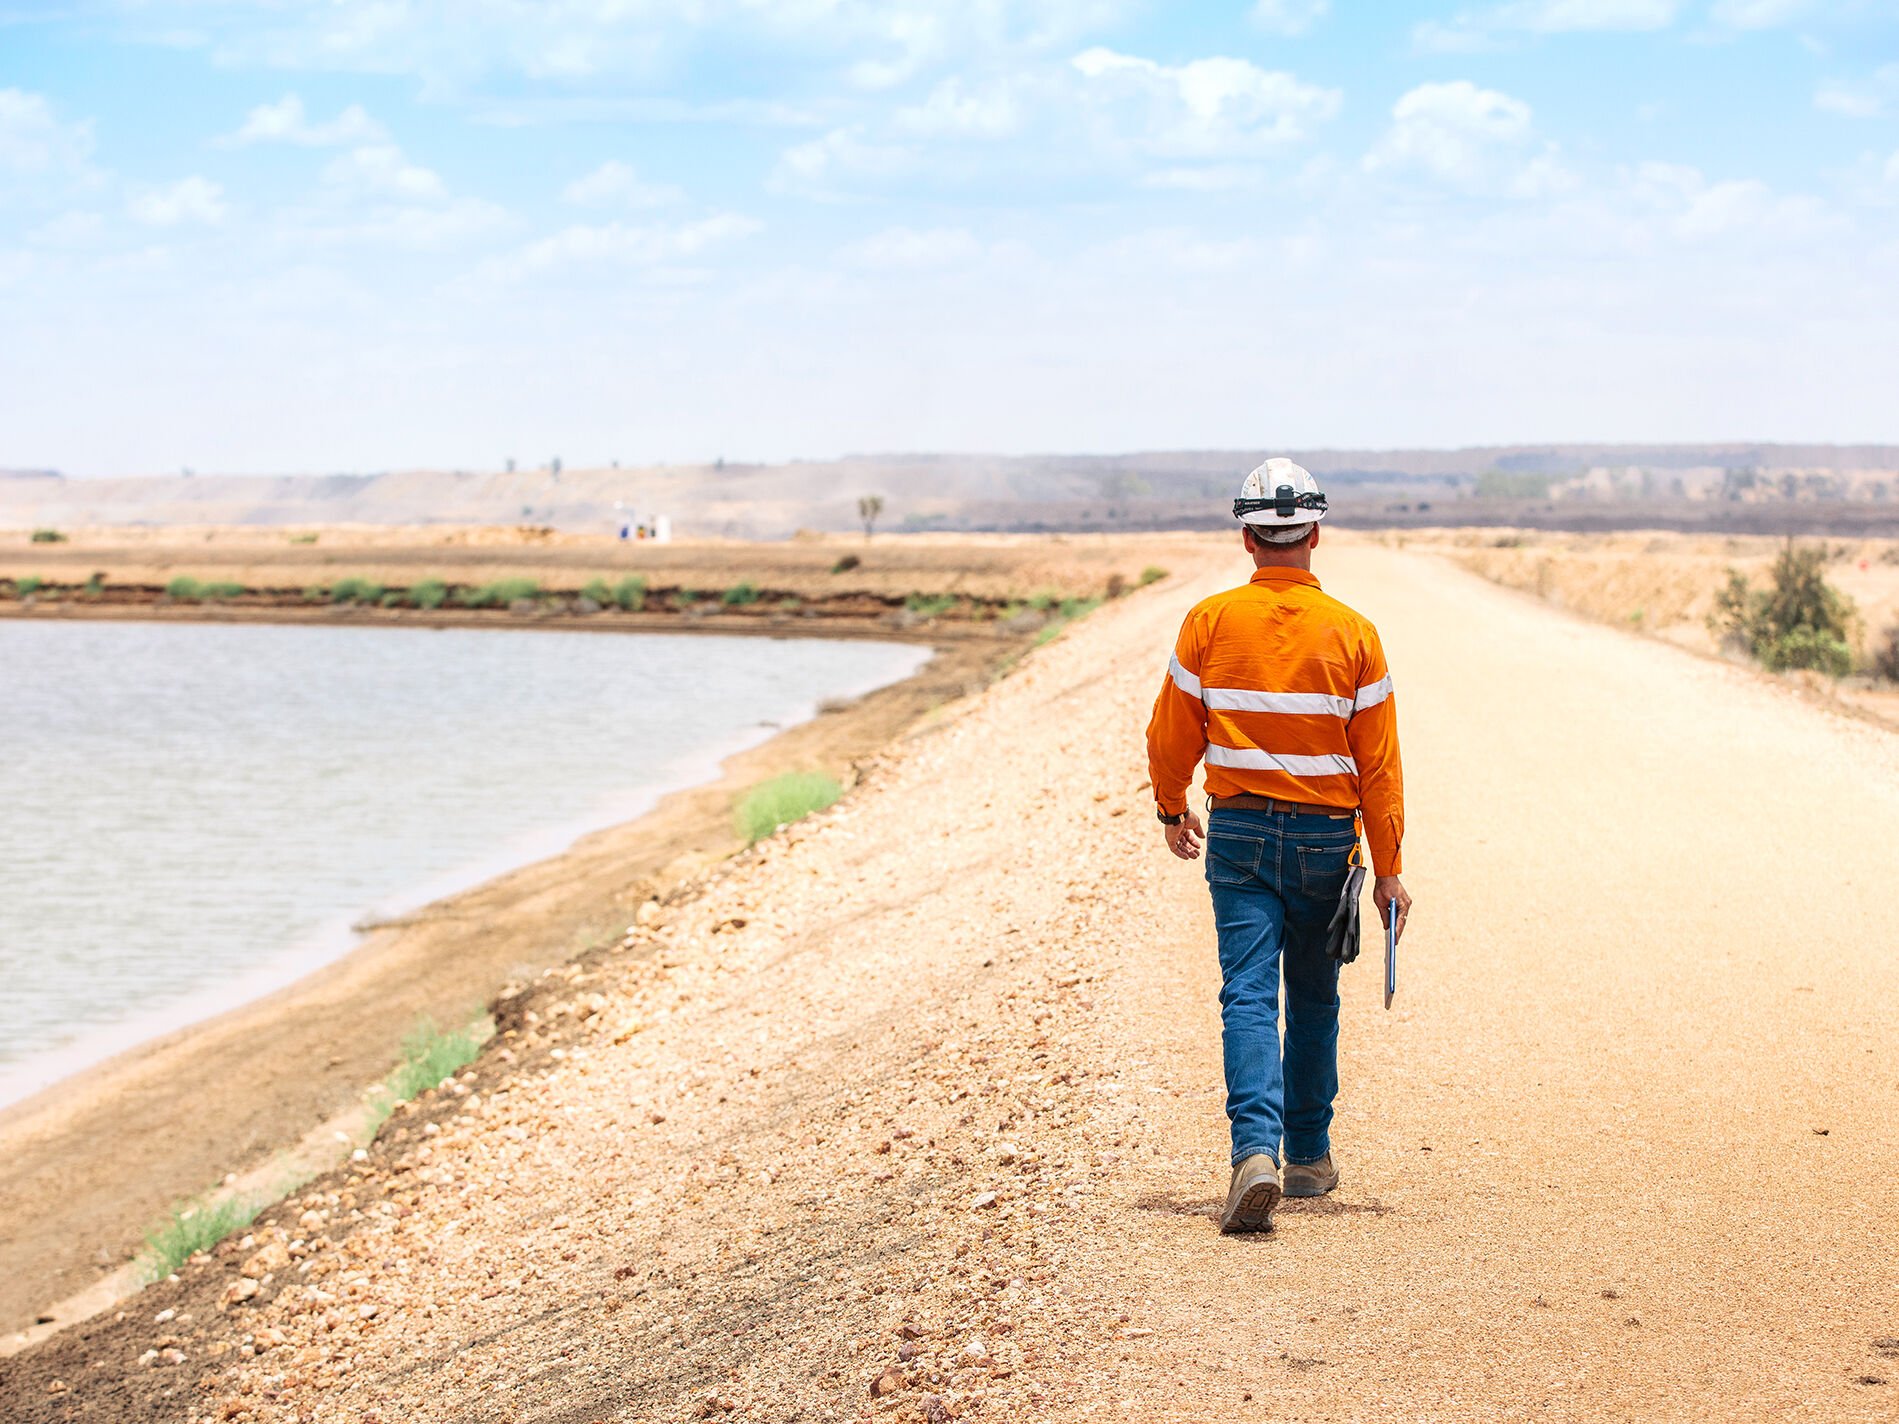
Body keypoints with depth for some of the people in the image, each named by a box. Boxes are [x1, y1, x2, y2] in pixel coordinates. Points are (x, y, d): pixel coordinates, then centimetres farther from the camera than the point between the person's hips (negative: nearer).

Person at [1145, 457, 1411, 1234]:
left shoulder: (1209, 622, -4)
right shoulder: (1353, 634, -5)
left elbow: (1172, 736, 2)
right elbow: (1378, 763, -4)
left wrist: (1172, 810, 21)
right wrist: (1388, 870, 2)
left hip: (1238, 830, -1)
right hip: (1324, 836, 1)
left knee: (1249, 995, -5)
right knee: (1313, 998, 15)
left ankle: (1256, 1148, -24)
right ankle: (1309, 1155, 26)